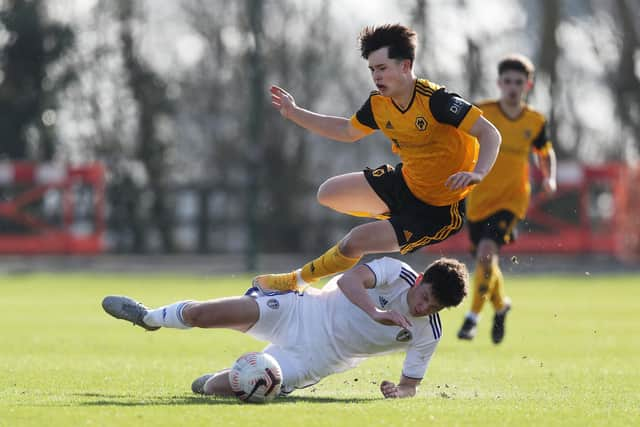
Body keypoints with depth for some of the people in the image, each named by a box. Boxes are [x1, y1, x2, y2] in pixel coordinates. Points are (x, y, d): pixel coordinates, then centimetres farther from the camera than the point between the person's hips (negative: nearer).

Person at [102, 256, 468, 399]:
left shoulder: (427, 335, -10)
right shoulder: (397, 273, -13)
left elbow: (410, 384, 0)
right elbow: (349, 280, -27)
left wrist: (400, 390, -24)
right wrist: (375, 311, -44)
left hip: (313, 362, 0)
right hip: (304, 313, 0)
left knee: (222, 386, -20)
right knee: (203, 313, -17)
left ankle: (208, 384, 20)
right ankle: (150, 318, 18)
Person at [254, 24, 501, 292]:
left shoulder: (435, 100, -28)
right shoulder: (378, 104, -5)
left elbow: (490, 134, -29)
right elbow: (348, 131, 16)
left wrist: (477, 174, -47)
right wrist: (294, 114, 10)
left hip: (439, 209, -8)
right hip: (405, 182, 8)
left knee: (354, 242, -13)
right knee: (329, 194, 7)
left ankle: (299, 280, 12)